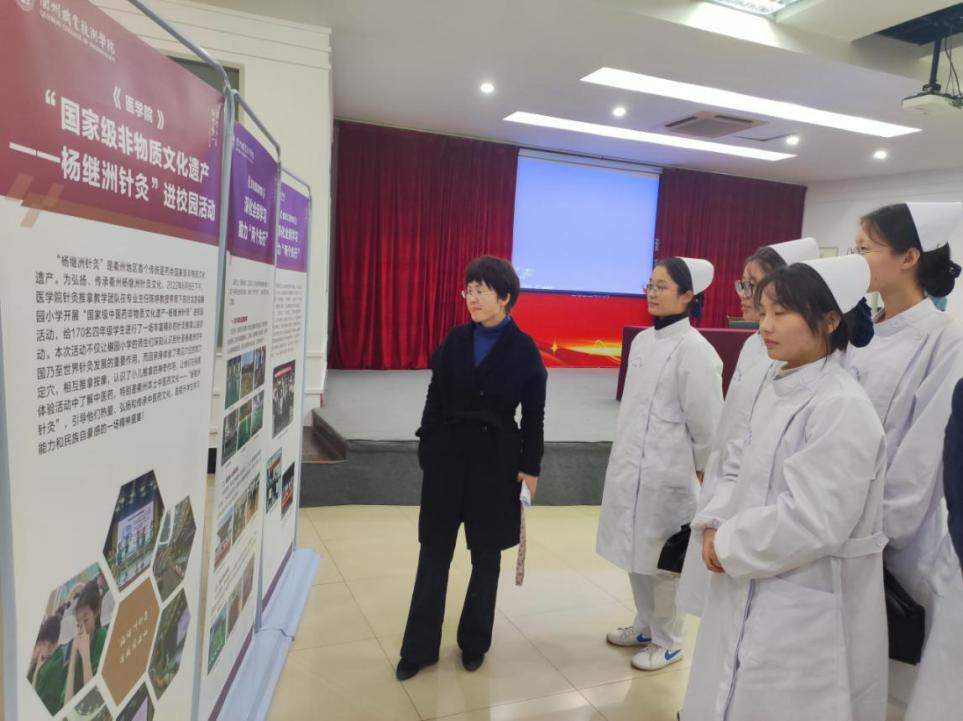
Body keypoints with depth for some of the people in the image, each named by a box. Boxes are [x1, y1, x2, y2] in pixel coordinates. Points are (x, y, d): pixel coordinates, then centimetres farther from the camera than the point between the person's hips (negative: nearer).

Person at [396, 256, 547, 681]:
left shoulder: (523, 350, -6)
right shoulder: (456, 341, 1)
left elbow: (533, 415, -3)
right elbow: (435, 398, 4)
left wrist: (530, 467, -4)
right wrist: (427, 447, -2)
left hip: (495, 459, -2)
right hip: (448, 455, 2)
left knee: (486, 555, 12)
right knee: (434, 553, 8)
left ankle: (474, 642, 31)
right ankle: (420, 647, 21)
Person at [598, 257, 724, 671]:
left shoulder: (694, 349, -18)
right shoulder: (643, 340, 7)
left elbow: (705, 419, -14)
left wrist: (702, 474, -5)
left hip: (667, 472, -8)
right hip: (629, 465, 8)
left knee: (664, 559, 7)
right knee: (635, 553, 19)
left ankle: (668, 642, 28)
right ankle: (645, 627, 38)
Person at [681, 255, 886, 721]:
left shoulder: (842, 408, -22)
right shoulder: (778, 390, 5)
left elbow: (810, 524, -26)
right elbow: (739, 469, 10)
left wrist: (728, 546, -15)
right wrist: (714, 526, -6)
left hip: (804, 612, -8)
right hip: (748, 592, 8)